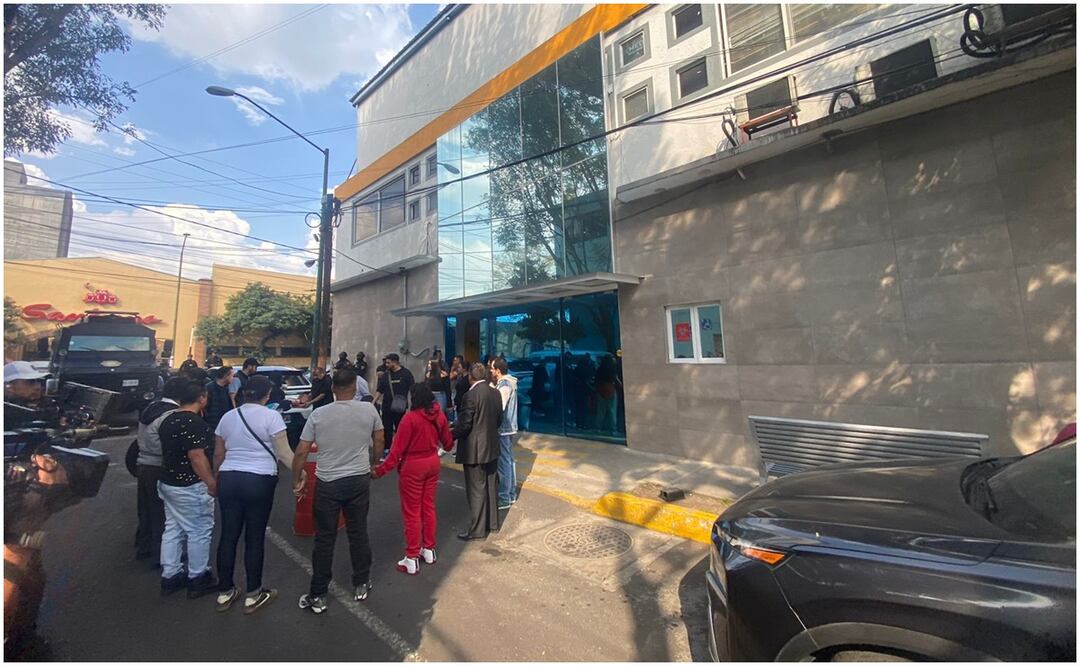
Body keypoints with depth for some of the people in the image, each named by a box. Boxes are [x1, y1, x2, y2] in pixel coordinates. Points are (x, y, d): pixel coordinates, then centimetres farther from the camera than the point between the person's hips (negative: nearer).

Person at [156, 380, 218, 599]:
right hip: (190, 486, -9)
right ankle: (198, 579, 15)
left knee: (173, 529, 18)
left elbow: (169, 452, 18)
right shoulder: (195, 422, -22)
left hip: (168, 483, 9)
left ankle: (170, 576, 27)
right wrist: (212, 482, -19)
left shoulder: (168, 420, 7)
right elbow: (197, 457, -25)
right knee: (199, 531, 4)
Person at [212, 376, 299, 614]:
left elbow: (218, 454, 16)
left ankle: (224, 593, 28)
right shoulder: (271, 416, -10)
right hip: (259, 481, -5)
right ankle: (253, 595, 20)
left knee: (228, 536, 15)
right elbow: (284, 452, -16)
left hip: (228, 479, 5)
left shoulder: (227, 417, 8)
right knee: (255, 538, 6)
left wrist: (218, 479, 28)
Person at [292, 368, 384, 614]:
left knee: (324, 539, 13)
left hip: (327, 483, 0)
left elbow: (301, 452, -5)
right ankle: (361, 585, 30)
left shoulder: (318, 414, -8)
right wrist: (374, 463, 21)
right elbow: (379, 442, 3)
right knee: (358, 533, 15)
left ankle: (318, 595, 25)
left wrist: (296, 479, 10)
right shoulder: (369, 409, -8)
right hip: (359, 480, 1)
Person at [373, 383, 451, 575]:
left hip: (412, 467, -6)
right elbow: (447, 443, 9)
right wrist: (444, 446, 32)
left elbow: (397, 449, -20)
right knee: (428, 507, 19)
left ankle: (412, 559, 18)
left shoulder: (410, 418, -21)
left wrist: (381, 470, -12)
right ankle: (429, 549, 32)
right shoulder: (439, 415, -4)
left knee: (411, 513, 7)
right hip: (433, 463, 6)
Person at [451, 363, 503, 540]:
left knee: (476, 490, 4)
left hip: (475, 449, -7)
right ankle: (492, 523, 31)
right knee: (490, 486, 18)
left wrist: (450, 436, -3)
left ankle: (477, 529, 15)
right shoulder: (496, 393, 1)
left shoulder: (471, 395, -20)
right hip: (492, 447, 7)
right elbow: (499, 419, 8)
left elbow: (464, 424, -19)